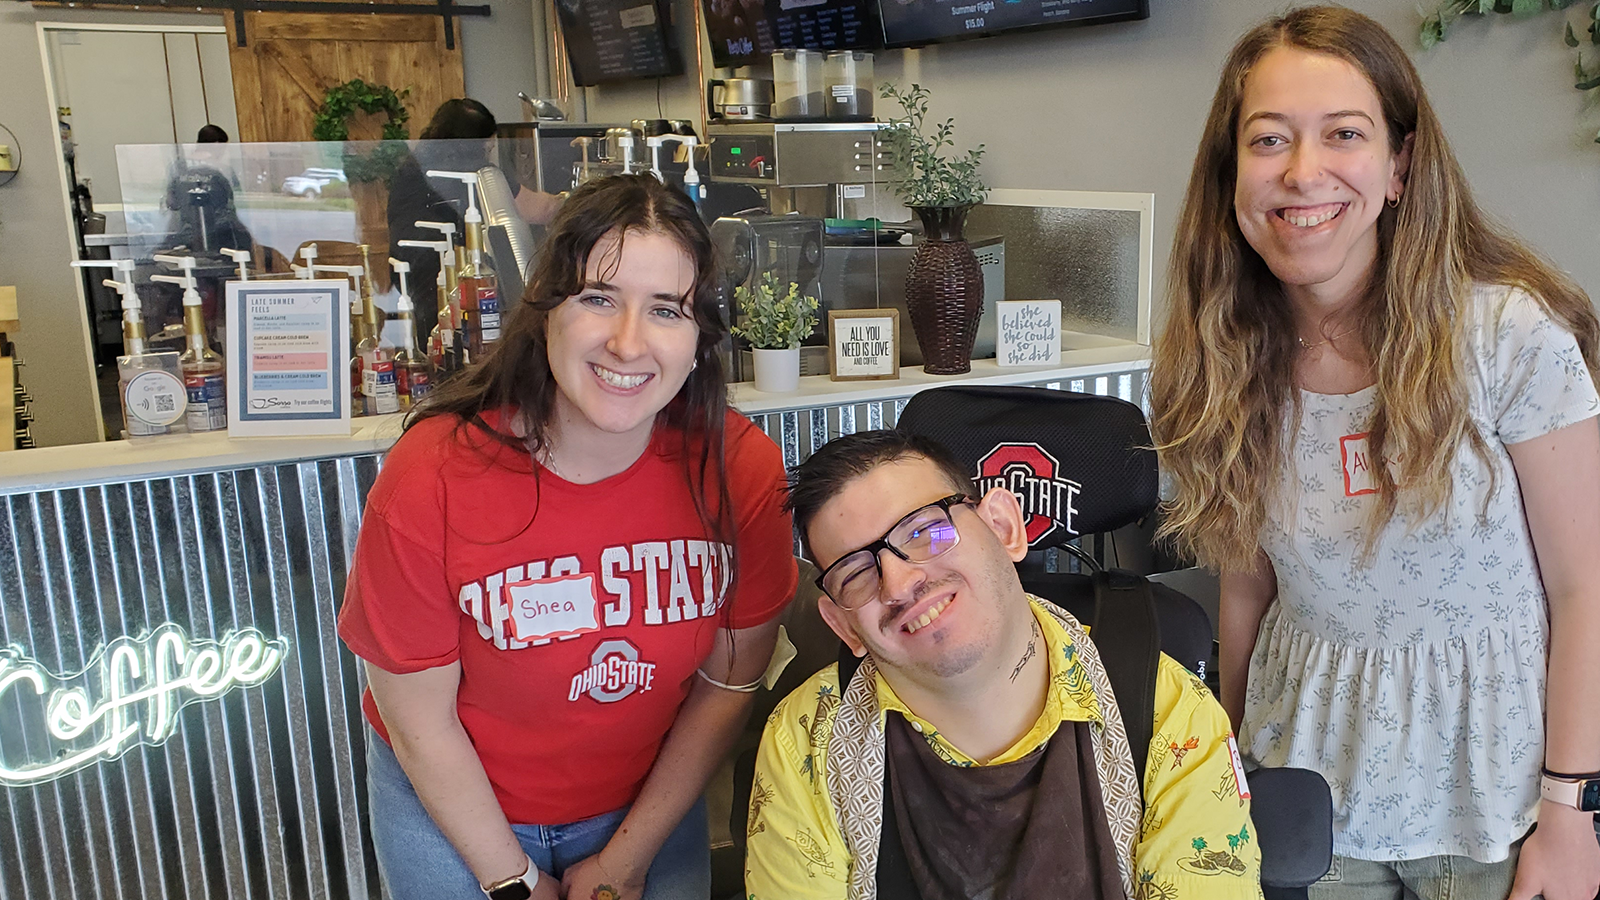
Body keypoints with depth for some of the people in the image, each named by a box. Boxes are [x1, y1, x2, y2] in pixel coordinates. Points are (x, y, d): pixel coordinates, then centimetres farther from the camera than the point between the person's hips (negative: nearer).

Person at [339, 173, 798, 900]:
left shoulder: (742, 470, -21)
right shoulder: (430, 476, -25)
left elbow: (729, 683, -9)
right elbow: (420, 719, -15)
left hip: (648, 805, 2)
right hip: (451, 807, -1)